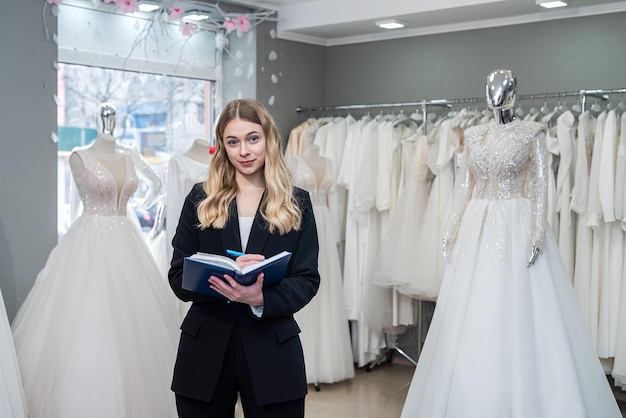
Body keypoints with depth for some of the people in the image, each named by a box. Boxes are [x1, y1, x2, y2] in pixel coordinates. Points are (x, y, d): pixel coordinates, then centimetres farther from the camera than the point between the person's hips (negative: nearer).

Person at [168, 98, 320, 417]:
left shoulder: (297, 204, 2)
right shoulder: (200, 200, 4)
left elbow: (307, 280, -3)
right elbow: (178, 277, 0)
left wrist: (261, 298, -23)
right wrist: (223, 279, -20)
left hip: (272, 353, 0)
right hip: (205, 350, 1)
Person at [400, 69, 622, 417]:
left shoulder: (532, 132, 1)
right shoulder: (474, 135, 13)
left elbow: (540, 185, -5)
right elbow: (464, 185, 13)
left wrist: (537, 234, -15)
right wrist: (452, 231, 7)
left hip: (517, 229, -4)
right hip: (477, 229, 4)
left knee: (520, 319, -6)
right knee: (471, 321, 4)